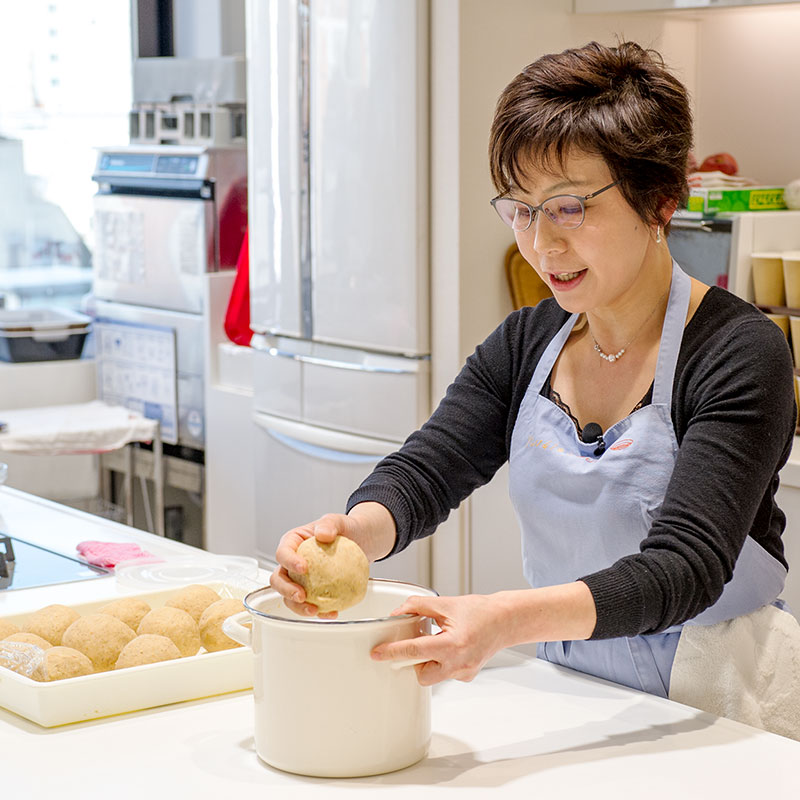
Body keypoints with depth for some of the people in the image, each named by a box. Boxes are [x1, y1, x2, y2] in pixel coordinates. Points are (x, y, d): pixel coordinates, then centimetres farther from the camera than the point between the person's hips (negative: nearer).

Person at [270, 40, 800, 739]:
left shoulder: (741, 354, -14)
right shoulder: (525, 345, 6)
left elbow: (684, 565, -25)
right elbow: (425, 471, -3)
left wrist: (509, 619, -42)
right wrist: (350, 532, -28)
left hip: (712, 695, -5)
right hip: (564, 684, 5)